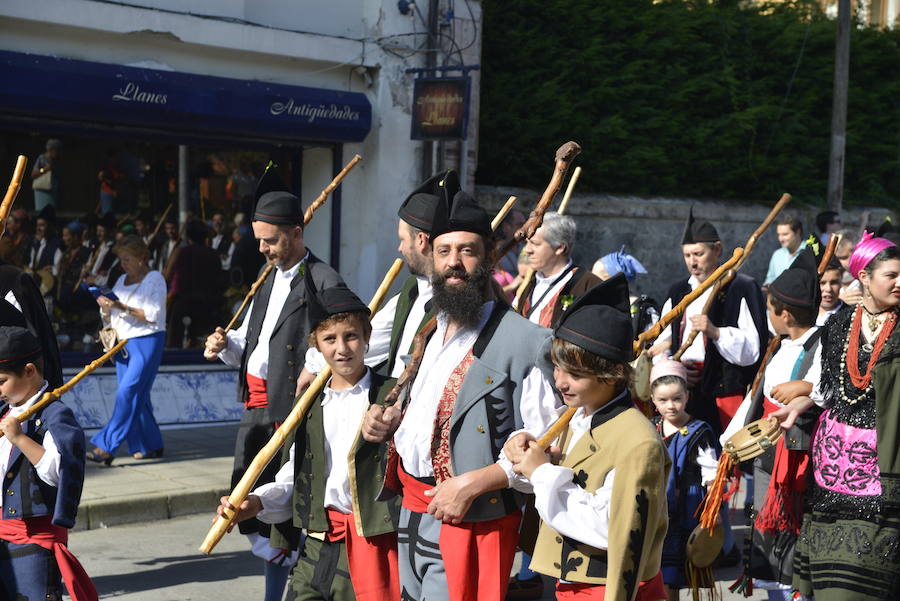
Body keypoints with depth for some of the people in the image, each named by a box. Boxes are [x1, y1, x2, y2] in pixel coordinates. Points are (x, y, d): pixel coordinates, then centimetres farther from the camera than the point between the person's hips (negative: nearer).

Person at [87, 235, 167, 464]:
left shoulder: (154, 278, -3)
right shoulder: (122, 281, 17)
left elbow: (154, 315, -13)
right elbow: (109, 320, 19)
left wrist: (123, 307, -21)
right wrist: (105, 308, -3)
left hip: (146, 342, -7)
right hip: (124, 343, 7)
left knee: (127, 392, -15)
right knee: (137, 396, 5)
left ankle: (106, 446, -20)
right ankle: (151, 446, 13)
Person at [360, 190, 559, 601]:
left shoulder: (526, 342, -14)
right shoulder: (426, 330, 13)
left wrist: (473, 483, -23)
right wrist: (391, 420, 8)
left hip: (471, 522, -8)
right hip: (410, 516, 8)